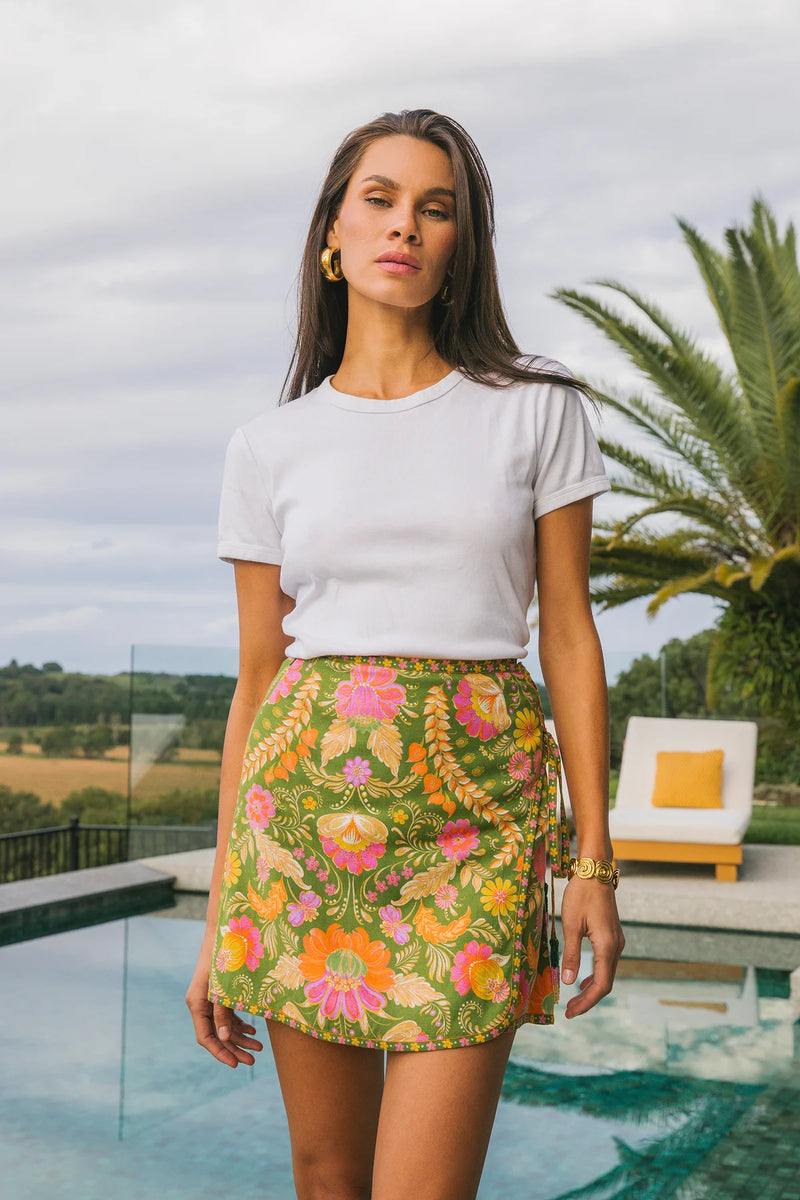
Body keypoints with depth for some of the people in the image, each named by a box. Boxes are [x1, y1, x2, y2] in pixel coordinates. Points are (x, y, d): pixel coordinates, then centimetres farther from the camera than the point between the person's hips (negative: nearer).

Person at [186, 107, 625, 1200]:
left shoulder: (535, 410, 4)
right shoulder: (271, 448, 7)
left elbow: (570, 635, 4)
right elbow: (257, 678, 8)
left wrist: (594, 861, -2)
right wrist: (219, 919, 7)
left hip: (473, 807, -2)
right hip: (307, 793, 2)